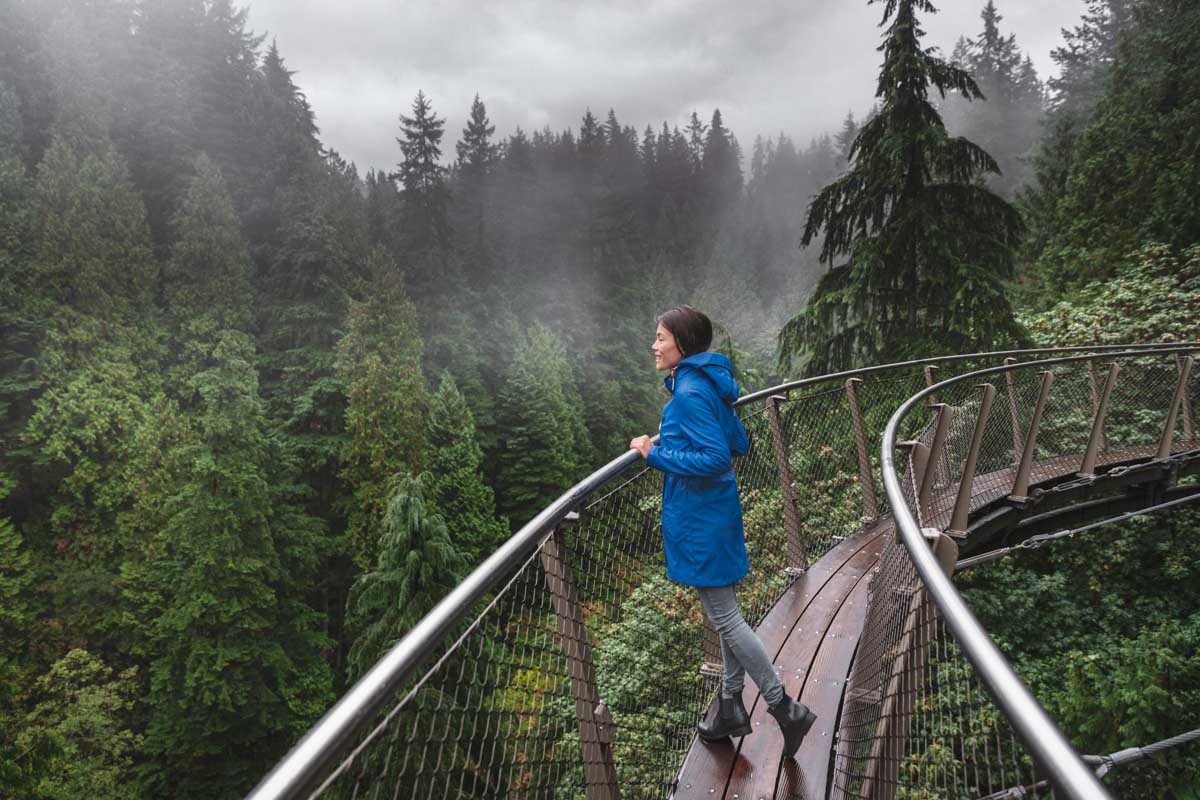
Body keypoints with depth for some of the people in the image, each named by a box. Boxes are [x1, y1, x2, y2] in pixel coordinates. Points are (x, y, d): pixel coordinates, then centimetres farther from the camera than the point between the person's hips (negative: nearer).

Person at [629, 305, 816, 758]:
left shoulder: (690, 393, -21)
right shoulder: (711, 384, 8)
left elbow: (716, 460, -26)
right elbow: (739, 444, 14)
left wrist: (656, 455, -19)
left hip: (699, 519, -10)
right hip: (716, 511, 10)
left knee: (724, 618, 2)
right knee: (725, 614, 17)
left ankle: (786, 710, 12)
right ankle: (732, 708, 31)